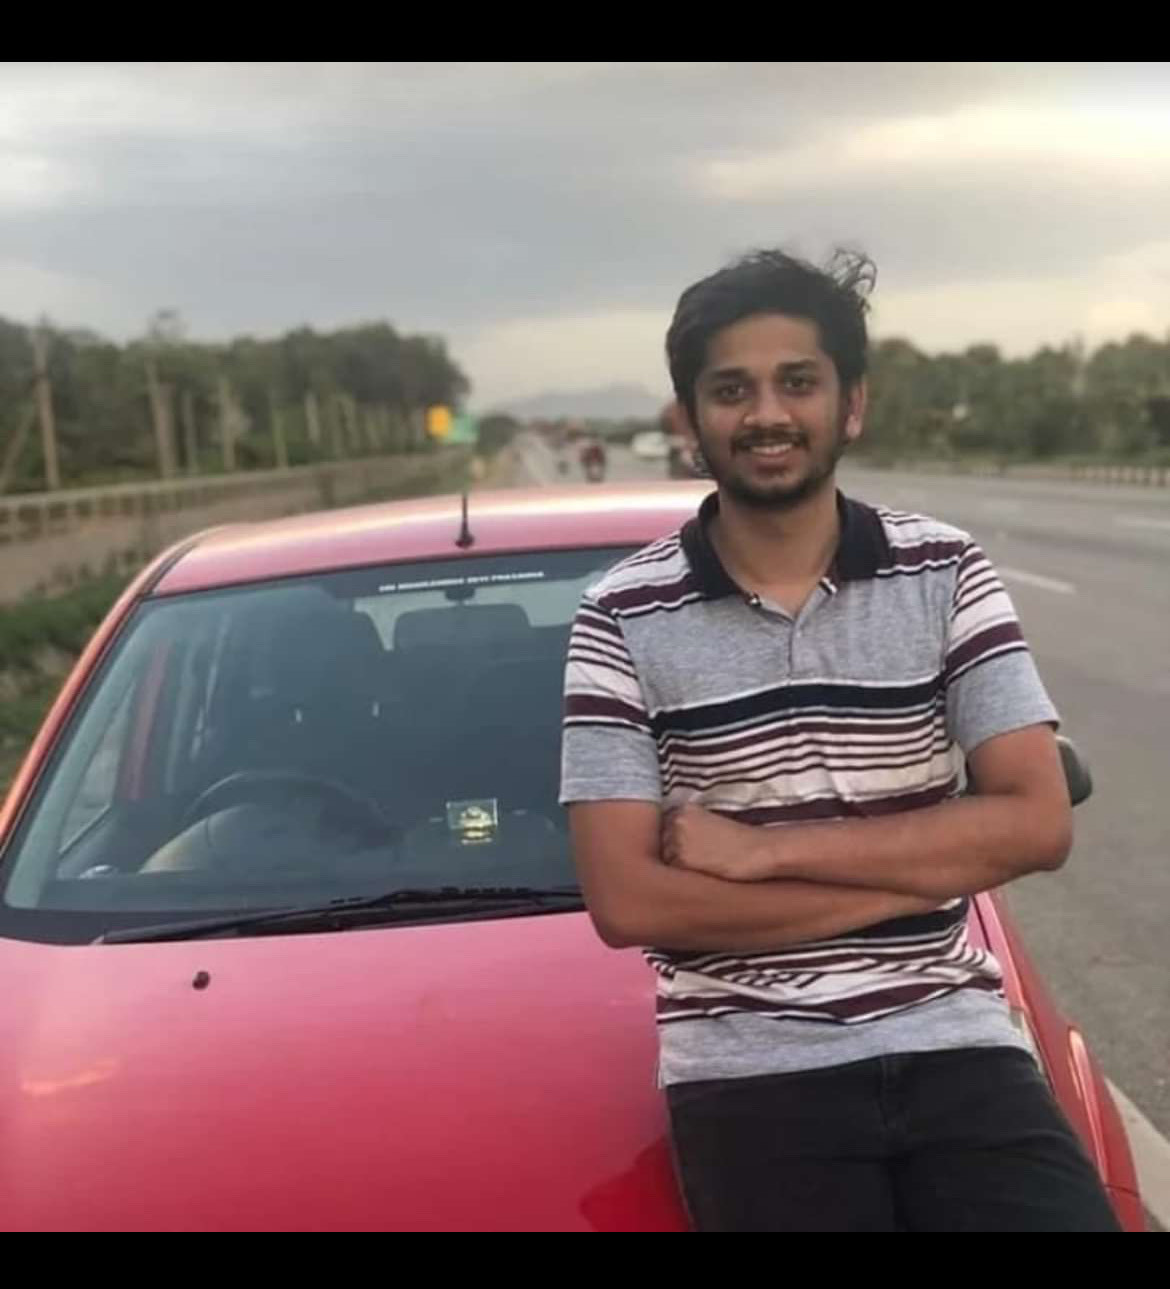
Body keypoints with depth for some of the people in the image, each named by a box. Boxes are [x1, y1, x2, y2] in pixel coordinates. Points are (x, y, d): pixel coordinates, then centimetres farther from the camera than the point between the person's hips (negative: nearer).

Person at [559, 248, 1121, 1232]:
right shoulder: (624, 618, -4)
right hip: (751, 1076, -1)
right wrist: (925, 870, -11)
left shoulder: (946, 574, 2)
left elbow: (1037, 823, -6)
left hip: (954, 1047, 2)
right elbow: (626, 902, -10)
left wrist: (761, 848, -13)